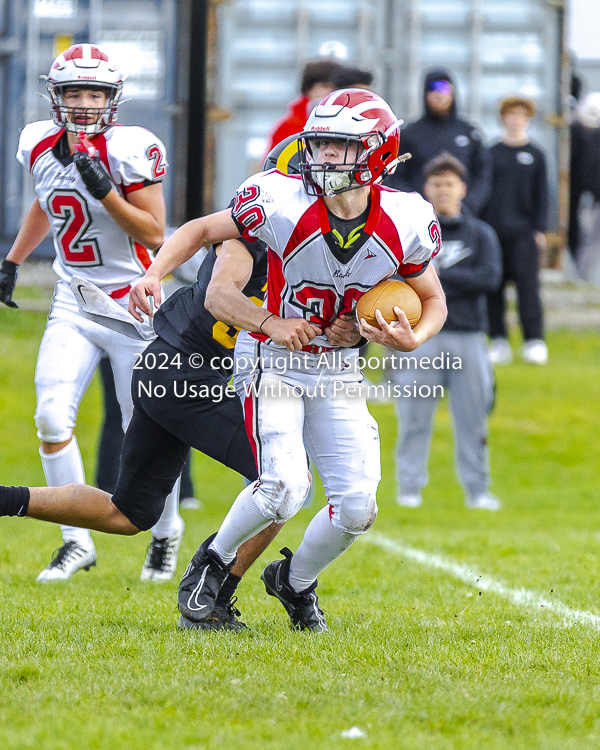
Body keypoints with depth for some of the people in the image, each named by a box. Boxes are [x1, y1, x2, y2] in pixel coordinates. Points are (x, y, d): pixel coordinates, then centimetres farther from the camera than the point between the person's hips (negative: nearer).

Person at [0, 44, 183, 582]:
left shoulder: (129, 150, -17)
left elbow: (155, 236, -16)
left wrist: (105, 191, -26)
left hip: (132, 304, -4)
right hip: (73, 303, 5)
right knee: (52, 417, -11)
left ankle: (166, 533, 28)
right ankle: (78, 542, 2)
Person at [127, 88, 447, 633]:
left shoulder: (404, 224, -13)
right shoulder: (284, 204, -21)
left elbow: (433, 300, 5)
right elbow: (203, 230, -5)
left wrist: (413, 339, -16)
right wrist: (154, 274, -19)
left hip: (339, 372, 3)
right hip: (273, 360, -3)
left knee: (357, 506, -7)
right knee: (285, 486, -23)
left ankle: (295, 580, 24)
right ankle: (214, 560, 7)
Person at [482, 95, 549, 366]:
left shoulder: (535, 155, 9)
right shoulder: (491, 153, 9)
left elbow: (541, 194, 8)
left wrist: (540, 229, -1)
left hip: (524, 232, -1)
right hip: (494, 230, 1)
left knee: (528, 284, -10)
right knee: (494, 288, 1)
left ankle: (534, 341, -8)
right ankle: (499, 341, 8)